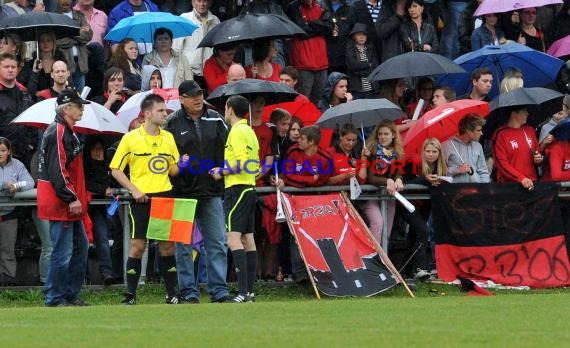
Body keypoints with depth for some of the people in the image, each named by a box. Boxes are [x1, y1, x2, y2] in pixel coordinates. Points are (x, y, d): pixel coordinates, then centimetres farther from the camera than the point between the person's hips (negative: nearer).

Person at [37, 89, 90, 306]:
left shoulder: (67, 132, 17)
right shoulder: (58, 133, -16)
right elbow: (57, 170, -23)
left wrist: (78, 197, 21)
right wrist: (71, 199, -22)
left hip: (69, 203, 11)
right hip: (60, 204, -11)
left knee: (80, 246, 15)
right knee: (63, 251, -8)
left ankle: (71, 294, 22)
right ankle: (54, 299, -3)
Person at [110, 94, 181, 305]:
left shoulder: (168, 138, 11)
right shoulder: (130, 139, -2)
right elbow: (115, 170, 0)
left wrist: (180, 165, -5)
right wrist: (134, 190, -9)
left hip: (164, 196, 4)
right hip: (142, 199, -4)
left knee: (168, 245, 3)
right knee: (137, 245, -4)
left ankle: (172, 294, 9)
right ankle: (130, 295, 2)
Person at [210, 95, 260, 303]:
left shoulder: (237, 131, -11)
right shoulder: (249, 132, 18)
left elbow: (242, 163, -21)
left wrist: (222, 172, -9)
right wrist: (225, 170, 20)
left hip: (237, 189, -10)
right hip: (249, 188, 10)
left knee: (233, 238, -13)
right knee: (248, 240, 8)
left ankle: (243, 292, -21)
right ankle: (250, 291, 8)